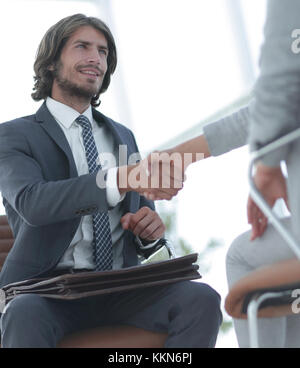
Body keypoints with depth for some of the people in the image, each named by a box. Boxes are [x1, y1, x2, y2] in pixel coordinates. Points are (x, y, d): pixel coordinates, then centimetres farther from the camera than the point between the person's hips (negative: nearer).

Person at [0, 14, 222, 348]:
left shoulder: (122, 136, 22)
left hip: (119, 289, 5)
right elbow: (31, 201, -17)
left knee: (202, 299, -25)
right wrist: (120, 179, -33)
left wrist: (149, 228, -5)